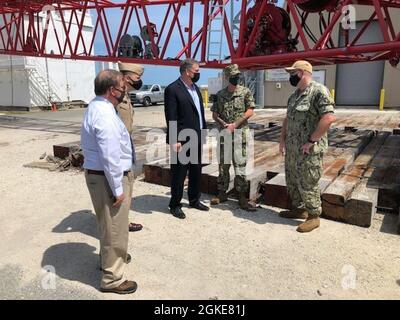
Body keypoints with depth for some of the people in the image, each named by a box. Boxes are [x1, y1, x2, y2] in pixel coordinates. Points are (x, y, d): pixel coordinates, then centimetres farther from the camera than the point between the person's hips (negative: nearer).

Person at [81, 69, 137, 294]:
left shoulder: (97, 107, 9)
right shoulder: (106, 115, -24)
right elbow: (110, 157, -26)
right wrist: (118, 188, -21)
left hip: (98, 173, 10)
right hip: (109, 178, -10)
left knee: (109, 224, 28)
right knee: (115, 227, 5)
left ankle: (111, 256, 50)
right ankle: (112, 279, 22)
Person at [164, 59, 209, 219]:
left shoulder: (196, 88, 15)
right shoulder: (172, 89, -11)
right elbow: (171, 118, -17)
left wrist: (203, 134, 14)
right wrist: (175, 141, -21)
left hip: (197, 139, 8)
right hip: (182, 140, -8)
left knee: (196, 172, 16)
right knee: (179, 174, 3)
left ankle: (194, 200, 32)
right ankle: (175, 205, 18)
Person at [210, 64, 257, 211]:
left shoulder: (245, 92, 2)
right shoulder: (220, 94, 10)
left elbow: (250, 111, -6)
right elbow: (214, 114, 10)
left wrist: (235, 124, -13)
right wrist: (223, 123, -8)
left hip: (240, 133, -3)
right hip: (224, 133, 3)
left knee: (240, 164, -4)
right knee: (223, 164, 9)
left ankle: (242, 197, 3)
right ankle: (222, 193, 21)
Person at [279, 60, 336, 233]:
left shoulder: (319, 91, -15)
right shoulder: (294, 95, 13)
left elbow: (329, 118, -24)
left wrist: (311, 141, -21)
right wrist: (282, 139, 11)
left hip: (309, 149, -9)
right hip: (292, 148, 9)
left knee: (307, 183, 0)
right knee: (292, 181, 17)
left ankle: (314, 217, 17)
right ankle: (299, 209, 35)